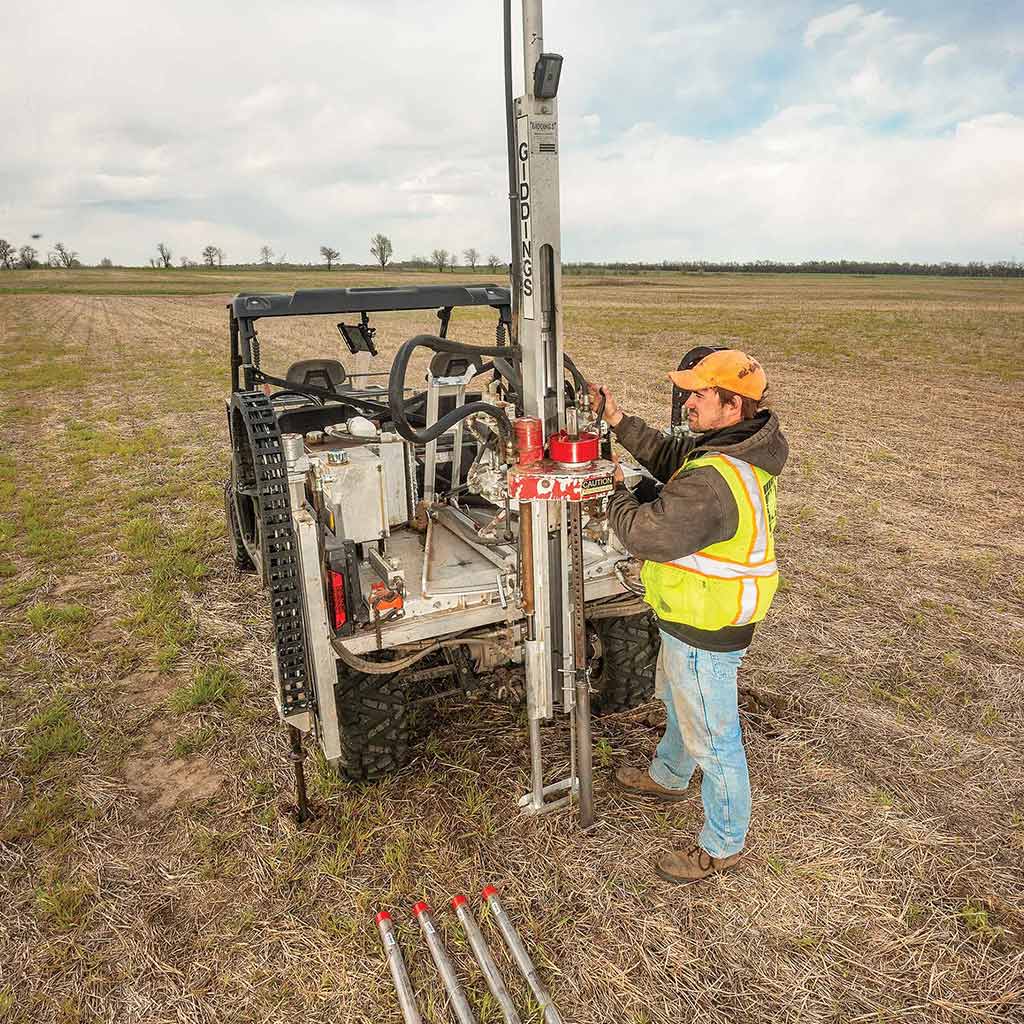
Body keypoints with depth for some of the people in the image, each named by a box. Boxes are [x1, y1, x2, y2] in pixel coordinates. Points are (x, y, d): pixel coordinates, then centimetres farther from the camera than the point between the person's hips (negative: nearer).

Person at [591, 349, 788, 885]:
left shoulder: (713, 481, -35)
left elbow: (646, 535, -28)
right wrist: (621, 422, 1)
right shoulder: (743, 445, -2)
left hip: (705, 629, -11)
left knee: (712, 736, 9)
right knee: (677, 700, 32)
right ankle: (668, 776, 58)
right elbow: (672, 456, 10)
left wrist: (615, 492, -10)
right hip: (693, 613, 11)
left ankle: (723, 844, 31)